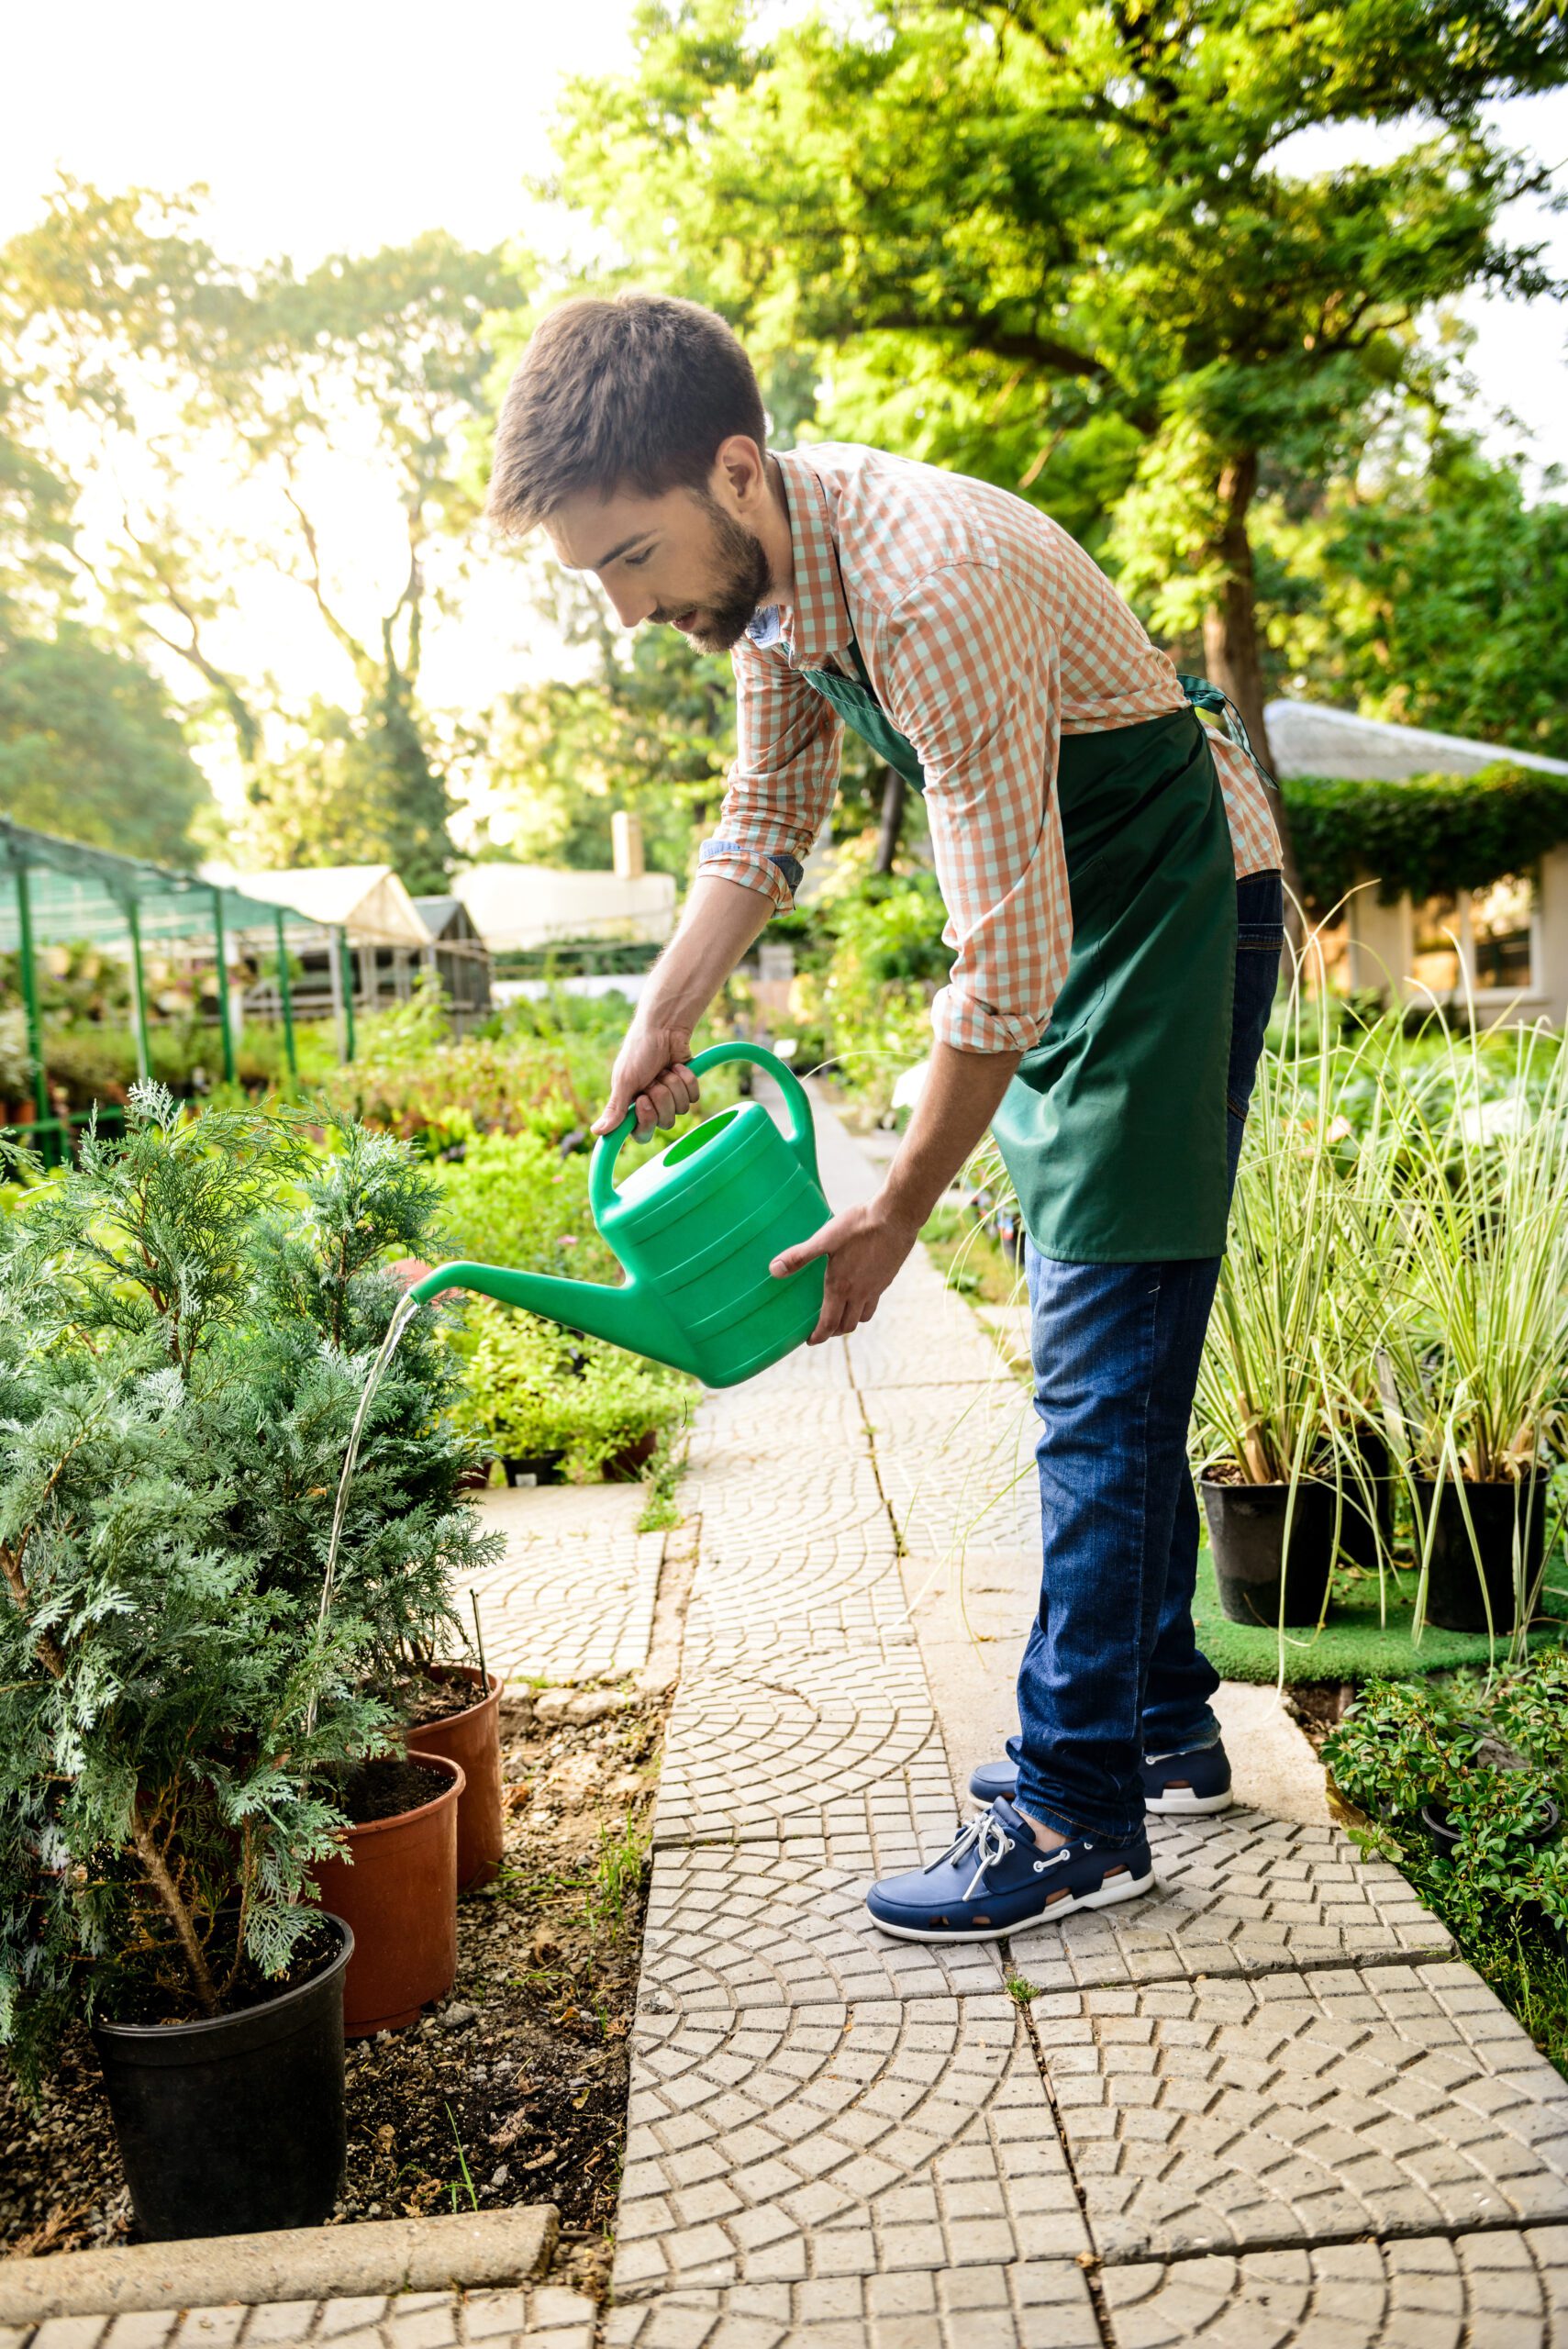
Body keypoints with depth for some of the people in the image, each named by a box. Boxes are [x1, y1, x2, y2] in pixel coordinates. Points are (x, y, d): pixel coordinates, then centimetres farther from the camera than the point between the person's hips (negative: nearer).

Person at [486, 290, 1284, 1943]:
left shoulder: (930, 587, -31)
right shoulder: (762, 558, -3)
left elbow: (1005, 962, -30)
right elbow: (768, 819, 10)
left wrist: (896, 1212, -22)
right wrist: (664, 1016, -1)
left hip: (1174, 905, -9)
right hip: (1069, 920, 9)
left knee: (1102, 1364, -11)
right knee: (1098, 1353, 11)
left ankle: (1078, 1811, -1)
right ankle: (1160, 1725, 24)